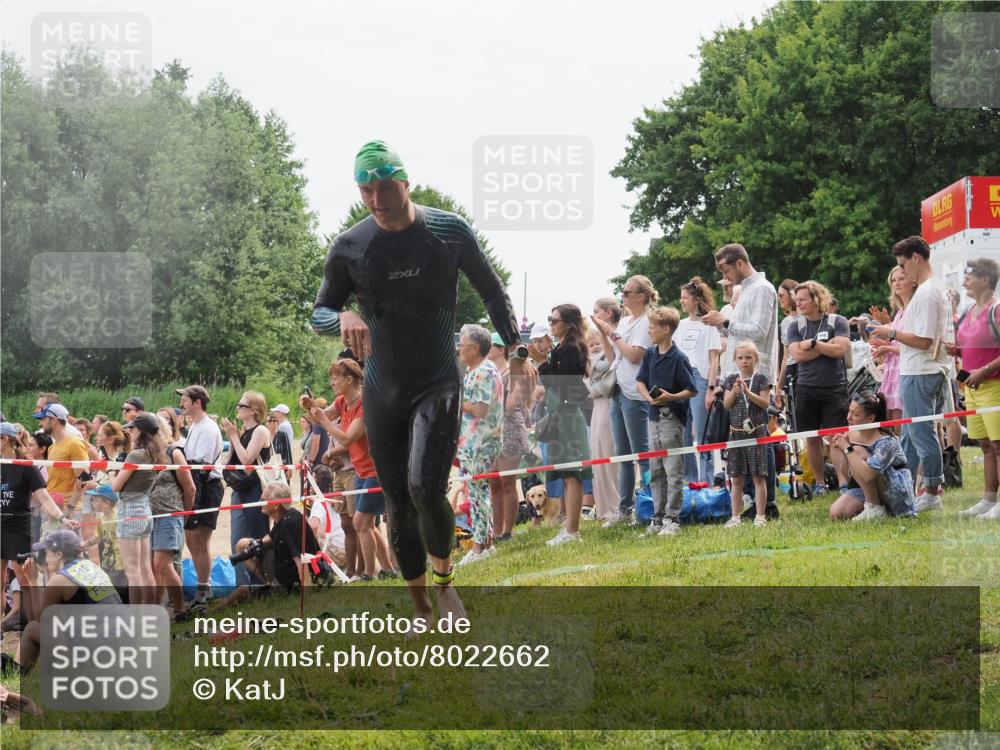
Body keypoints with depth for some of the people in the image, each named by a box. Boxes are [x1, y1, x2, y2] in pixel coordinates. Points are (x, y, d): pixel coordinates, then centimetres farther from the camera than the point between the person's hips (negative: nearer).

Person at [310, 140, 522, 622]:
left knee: (426, 489, -21)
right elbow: (318, 314, 4)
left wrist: (515, 350, 5)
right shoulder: (349, 248, -4)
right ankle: (421, 610, 19)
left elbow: (492, 292, 8)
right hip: (382, 390, 2)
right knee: (398, 504, 5)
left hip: (438, 384, -2)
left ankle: (444, 580, 5)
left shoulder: (450, 231, -6)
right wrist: (343, 318, -19)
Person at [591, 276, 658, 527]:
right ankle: (625, 509, 15)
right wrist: (601, 330, 6)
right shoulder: (624, 321, 15)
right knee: (623, 454, 11)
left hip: (635, 395, -9)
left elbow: (634, 355, -18)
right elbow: (610, 352, 18)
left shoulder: (646, 323, -10)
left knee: (641, 453, -7)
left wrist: (612, 333, -11)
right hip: (618, 392, 9)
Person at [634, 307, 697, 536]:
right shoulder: (650, 354, 6)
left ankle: (672, 520, -2)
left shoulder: (679, 358, -14)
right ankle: (658, 517, 19)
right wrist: (649, 397, -6)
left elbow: (692, 390, -12)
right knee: (655, 471, 12)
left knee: (673, 472, -4)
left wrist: (671, 397, -25)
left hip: (673, 419, -7)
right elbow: (640, 381, 13)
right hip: (654, 417, 7)